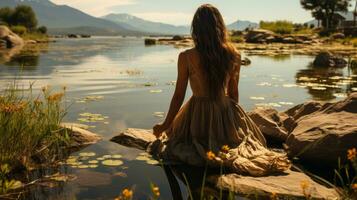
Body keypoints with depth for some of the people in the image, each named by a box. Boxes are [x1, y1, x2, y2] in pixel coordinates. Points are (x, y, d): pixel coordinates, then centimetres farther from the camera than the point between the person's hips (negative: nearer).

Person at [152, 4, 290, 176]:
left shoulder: (186, 57, -14)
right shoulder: (233, 55, -6)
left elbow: (179, 95, -8)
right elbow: (233, 93, 5)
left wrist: (165, 125, 6)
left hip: (197, 116, -3)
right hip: (225, 112, 3)